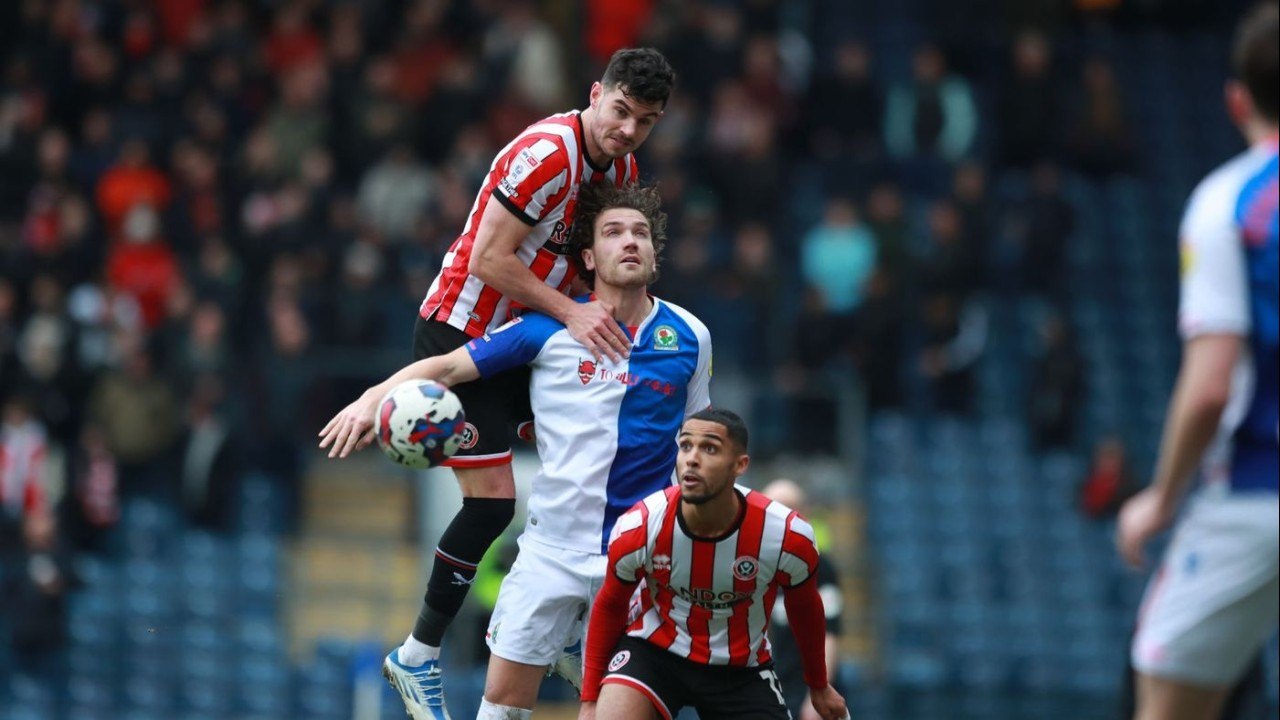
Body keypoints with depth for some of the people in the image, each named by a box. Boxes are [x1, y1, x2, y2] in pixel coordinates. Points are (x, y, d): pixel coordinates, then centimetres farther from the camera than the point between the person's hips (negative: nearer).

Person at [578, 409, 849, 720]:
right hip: (655, 647, -1)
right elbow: (609, 606, -1)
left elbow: (805, 609, 1)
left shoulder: (788, 536, -21)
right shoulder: (637, 529, -21)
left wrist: (819, 686, 17)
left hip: (741, 669, 1)